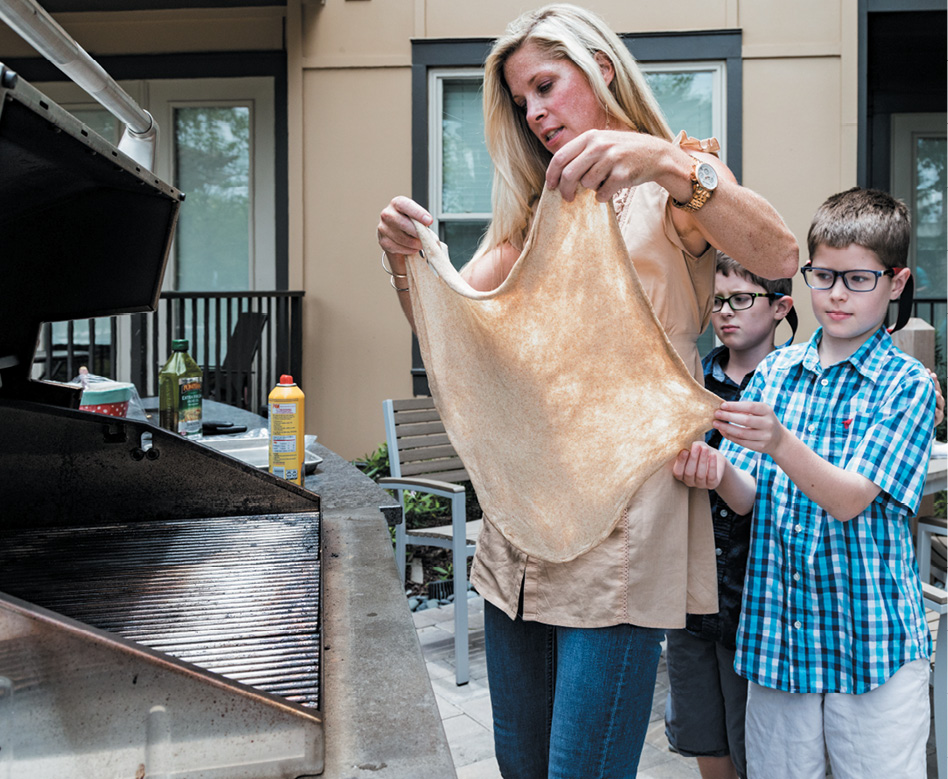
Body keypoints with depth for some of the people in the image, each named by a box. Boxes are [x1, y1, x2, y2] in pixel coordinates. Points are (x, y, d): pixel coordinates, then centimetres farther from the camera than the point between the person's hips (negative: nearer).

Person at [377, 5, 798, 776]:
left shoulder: (676, 185, 4)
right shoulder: (536, 209, 20)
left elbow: (780, 257, -17)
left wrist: (666, 162, -31)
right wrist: (405, 261, -13)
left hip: (622, 521, -5)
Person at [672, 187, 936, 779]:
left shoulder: (907, 384, -7)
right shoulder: (776, 370, 4)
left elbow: (851, 499, -18)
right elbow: (748, 498, -1)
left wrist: (777, 442, -35)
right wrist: (718, 472, -24)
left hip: (871, 639, -3)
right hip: (777, 634, 4)